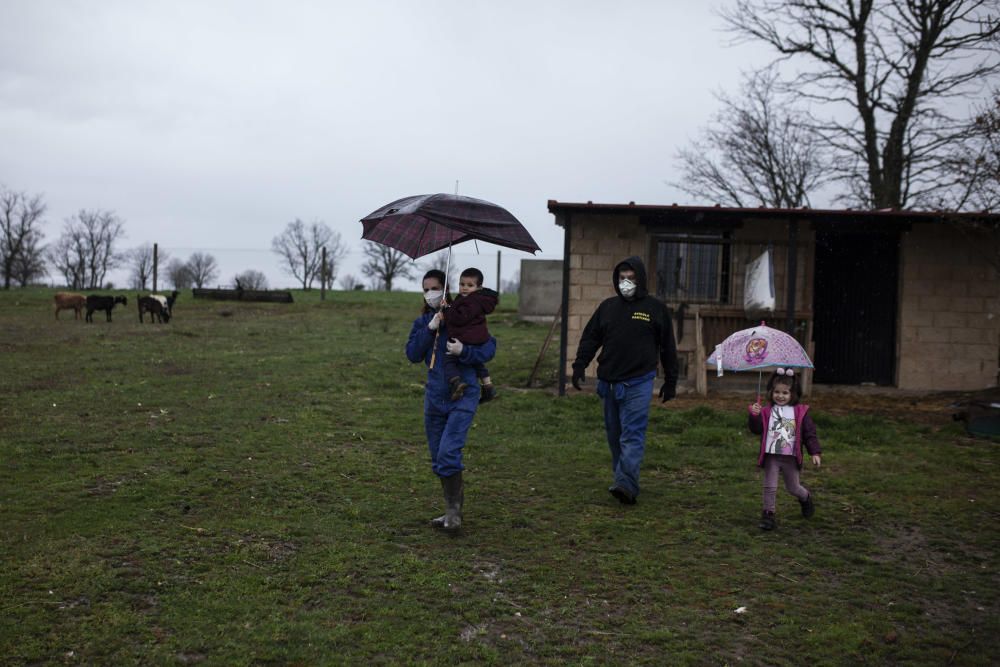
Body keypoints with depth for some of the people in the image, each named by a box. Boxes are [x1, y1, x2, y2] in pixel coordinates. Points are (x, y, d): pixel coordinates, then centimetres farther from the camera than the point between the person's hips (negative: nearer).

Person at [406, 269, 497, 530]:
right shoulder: (422, 322, 9)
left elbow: (489, 347, -6)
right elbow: (412, 354, -4)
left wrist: (464, 351, -22)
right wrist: (430, 329, -15)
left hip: (463, 395, -6)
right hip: (434, 397, 6)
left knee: (449, 452, -16)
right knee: (438, 457, 11)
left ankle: (454, 511, -4)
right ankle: (452, 508, 25)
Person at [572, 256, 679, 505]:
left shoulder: (655, 308, 3)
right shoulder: (607, 307, 10)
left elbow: (668, 346, 7)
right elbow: (590, 338, 12)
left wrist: (671, 381, 8)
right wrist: (580, 365, -1)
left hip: (639, 383, -4)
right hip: (610, 382, 4)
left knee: (632, 435, -12)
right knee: (614, 434, 11)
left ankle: (627, 485, -18)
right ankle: (621, 476, 24)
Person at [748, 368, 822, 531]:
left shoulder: (800, 412, -1)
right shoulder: (767, 412, -1)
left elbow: (809, 433, 1)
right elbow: (756, 429, -8)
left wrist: (815, 452, -5)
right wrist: (754, 415, -24)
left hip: (791, 457, 0)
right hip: (771, 456, 0)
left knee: (793, 488, 14)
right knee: (770, 487, 0)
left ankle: (806, 497, 46)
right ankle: (768, 514, 13)